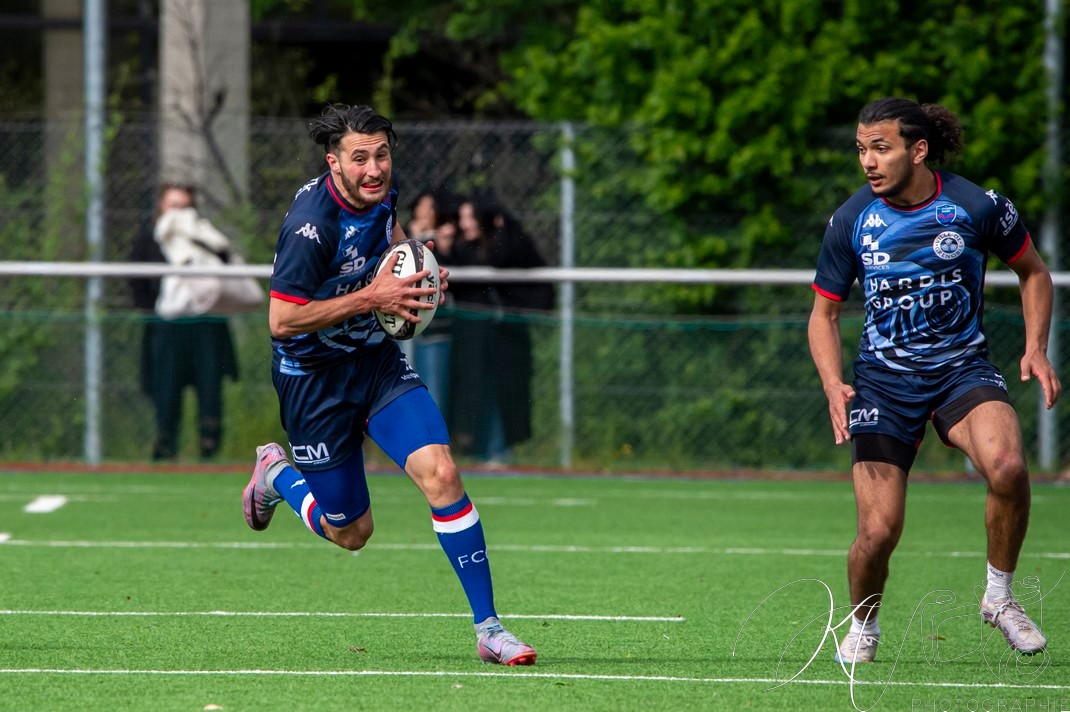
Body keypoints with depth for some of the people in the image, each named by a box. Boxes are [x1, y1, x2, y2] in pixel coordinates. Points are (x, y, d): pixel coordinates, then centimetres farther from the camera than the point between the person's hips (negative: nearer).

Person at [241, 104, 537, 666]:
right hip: (315, 375, -5)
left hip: (377, 358, 5)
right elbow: (282, 322, -27)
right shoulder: (311, 225, -27)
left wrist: (414, 267, 1)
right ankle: (277, 474, 39)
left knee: (440, 473, -17)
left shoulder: (380, 190, -4)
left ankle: (488, 629, -14)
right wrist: (372, 297, -27)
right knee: (351, 533, 5)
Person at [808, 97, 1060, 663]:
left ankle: (999, 596, -7)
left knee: (1007, 466, -32)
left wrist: (1036, 347, -4)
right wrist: (833, 385, -11)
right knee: (879, 531, -10)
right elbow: (824, 313, 6)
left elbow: (1032, 272, 9)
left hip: (962, 367, -1)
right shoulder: (851, 221, -6)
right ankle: (862, 627, 24)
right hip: (884, 379, 1)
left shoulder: (978, 206, -9)